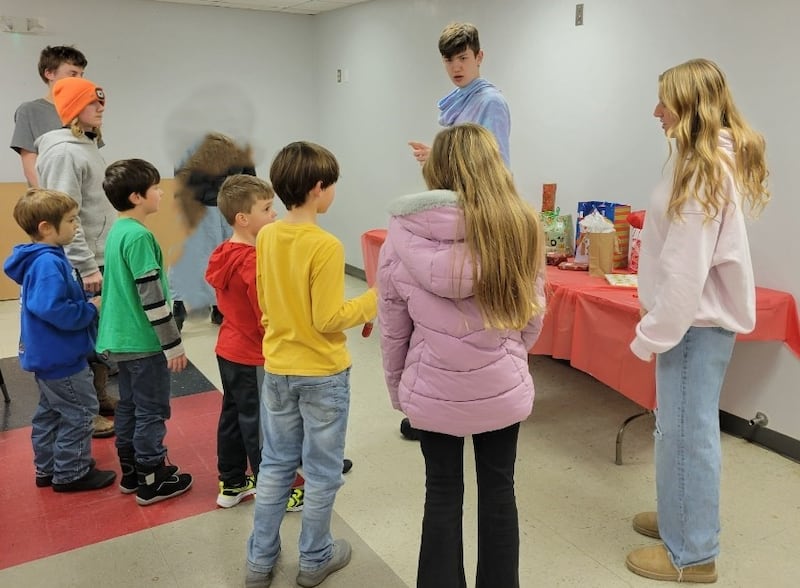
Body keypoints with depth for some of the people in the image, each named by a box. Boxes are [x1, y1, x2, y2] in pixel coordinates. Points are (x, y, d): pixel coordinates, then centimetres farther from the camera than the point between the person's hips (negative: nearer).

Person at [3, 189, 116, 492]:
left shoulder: (45, 258, 7)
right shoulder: (48, 263, -25)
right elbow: (53, 309, -33)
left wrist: (86, 301, 3)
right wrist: (91, 309, -20)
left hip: (49, 354, 11)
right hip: (60, 356, -10)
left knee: (50, 412, 20)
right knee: (79, 412, 3)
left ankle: (48, 469, 34)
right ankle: (71, 473, 15)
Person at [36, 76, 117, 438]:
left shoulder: (88, 145, 14)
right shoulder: (63, 152, -16)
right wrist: (86, 266, -22)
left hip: (101, 259, 9)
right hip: (82, 266, -9)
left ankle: (99, 397, 30)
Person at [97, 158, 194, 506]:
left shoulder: (117, 231, 9)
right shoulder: (139, 235, -20)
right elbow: (152, 297, -22)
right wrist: (173, 344, -17)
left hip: (122, 338, 9)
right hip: (144, 342, -9)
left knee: (129, 405, 17)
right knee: (152, 410, 3)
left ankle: (131, 471, 30)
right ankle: (152, 481, 14)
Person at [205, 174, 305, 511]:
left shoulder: (224, 254, 3)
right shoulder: (254, 262, -26)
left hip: (228, 350, 9)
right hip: (254, 358, -9)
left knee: (233, 416, 19)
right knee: (261, 427, 3)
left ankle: (231, 484, 33)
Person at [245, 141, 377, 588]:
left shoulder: (266, 237, 0)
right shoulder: (325, 245, -21)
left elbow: (265, 303, 9)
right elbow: (329, 320, -20)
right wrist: (372, 301, -9)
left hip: (278, 369, 6)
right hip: (322, 374, -6)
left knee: (276, 466, 19)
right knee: (322, 472, 12)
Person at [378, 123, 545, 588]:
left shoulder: (405, 234, -12)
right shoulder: (522, 226, -11)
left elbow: (393, 326, -5)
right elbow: (533, 314, -1)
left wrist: (398, 386, 11)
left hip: (432, 391, 0)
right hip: (502, 388, 1)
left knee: (443, 492, 18)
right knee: (498, 490, 20)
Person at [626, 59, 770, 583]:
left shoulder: (704, 168, -19)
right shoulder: (721, 159, 12)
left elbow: (686, 266, -23)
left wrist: (654, 333, -18)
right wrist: (660, 323, 19)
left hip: (696, 319, -10)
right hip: (706, 313, 10)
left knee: (686, 431, 1)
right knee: (687, 427, 19)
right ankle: (685, 518, 35)